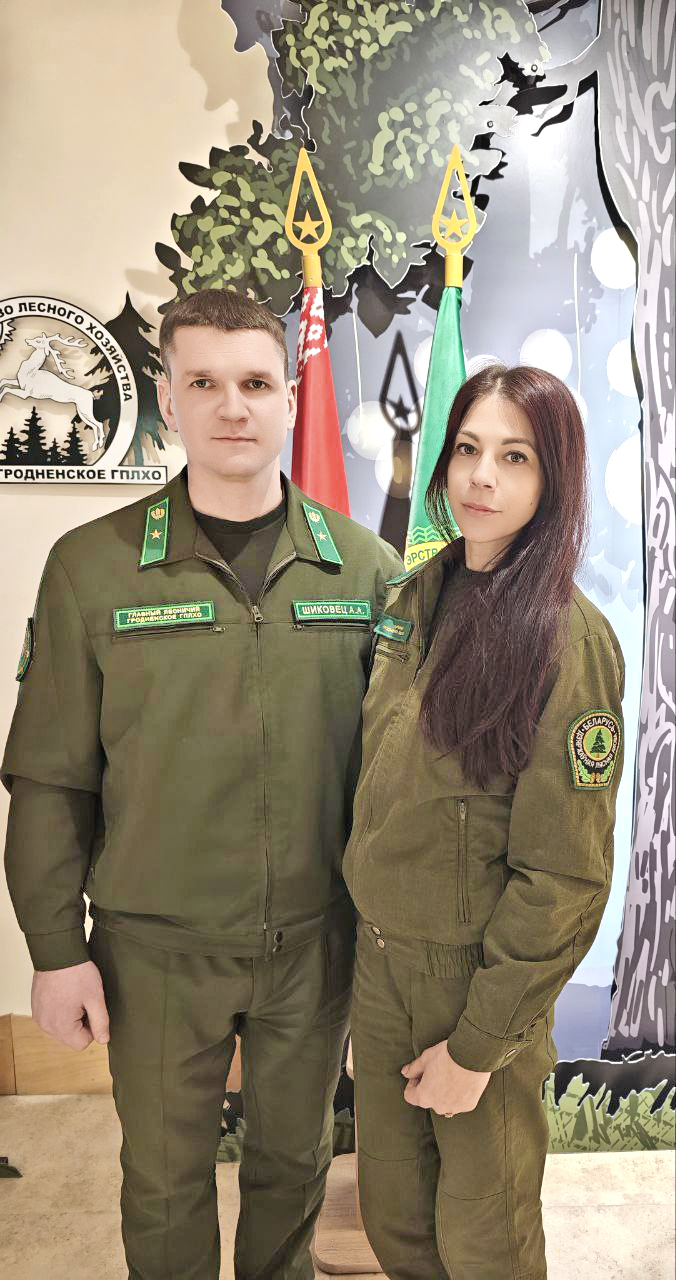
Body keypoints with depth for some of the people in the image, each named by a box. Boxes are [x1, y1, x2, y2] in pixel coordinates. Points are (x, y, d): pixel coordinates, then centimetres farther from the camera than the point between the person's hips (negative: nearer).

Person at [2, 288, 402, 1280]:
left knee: (294, 1157, 23)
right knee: (165, 1173, 19)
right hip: (157, 945, -1)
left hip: (317, 937, 2)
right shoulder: (93, 566, -8)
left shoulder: (364, 565, -4)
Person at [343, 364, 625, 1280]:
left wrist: (476, 1044, -14)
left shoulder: (568, 639, -19)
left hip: (481, 973, -5)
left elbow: (565, 876, -18)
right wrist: (371, 931, 8)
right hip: (380, 954, 5)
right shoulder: (413, 602, 0)